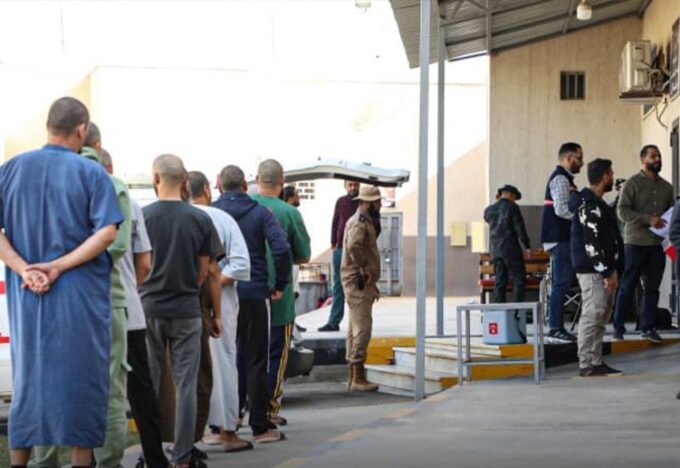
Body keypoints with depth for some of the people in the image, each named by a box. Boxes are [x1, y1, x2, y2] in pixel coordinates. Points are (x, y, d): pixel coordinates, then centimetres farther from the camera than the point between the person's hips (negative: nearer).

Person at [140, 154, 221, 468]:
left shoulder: (142, 216, -6)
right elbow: (204, 272, 3)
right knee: (185, 385, 4)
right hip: (186, 311, 1)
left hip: (149, 309, 0)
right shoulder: (200, 219, -1)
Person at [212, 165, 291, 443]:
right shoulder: (260, 213, 0)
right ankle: (260, 427, 6)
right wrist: (280, 284, -1)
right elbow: (281, 248, -12)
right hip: (254, 294, -1)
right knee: (255, 362, 3)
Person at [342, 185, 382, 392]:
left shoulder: (366, 222, 19)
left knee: (355, 328, 14)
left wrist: (372, 282, 20)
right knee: (362, 328, -11)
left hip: (362, 282, 11)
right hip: (359, 282, -11)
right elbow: (353, 246, -34)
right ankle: (357, 378, -10)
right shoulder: (359, 223, -15)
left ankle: (353, 376, 20)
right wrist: (364, 270, -23)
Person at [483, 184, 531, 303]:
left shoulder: (489, 210, 8)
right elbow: (520, 228, -9)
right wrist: (527, 246, -4)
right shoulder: (511, 207, -7)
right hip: (510, 248, -6)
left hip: (495, 250, 6)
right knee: (518, 280, -2)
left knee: (500, 281, 7)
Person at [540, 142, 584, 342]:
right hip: (560, 239, -11)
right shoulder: (561, 179, -13)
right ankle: (556, 327, -10)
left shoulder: (563, 178, 20)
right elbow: (562, 210, -22)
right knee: (561, 283, -10)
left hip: (561, 238, 11)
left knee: (560, 284, 11)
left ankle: (556, 326, 14)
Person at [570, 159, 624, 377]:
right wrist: (606, 273, -20)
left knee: (600, 318, 12)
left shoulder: (597, 203, 19)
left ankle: (596, 362, 16)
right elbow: (591, 243, -20)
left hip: (603, 269, 11)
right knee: (593, 316, -10)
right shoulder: (588, 205, -15)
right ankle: (586, 365, -8)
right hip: (593, 271, -11)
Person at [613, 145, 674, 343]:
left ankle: (648, 327, 15)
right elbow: (622, 211, -13)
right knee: (627, 287, 0)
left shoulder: (666, 187, 14)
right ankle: (618, 327, 7)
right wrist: (648, 220, -22)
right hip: (635, 243, -5)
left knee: (652, 288, 7)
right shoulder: (632, 184, -4)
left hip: (657, 244, 5)